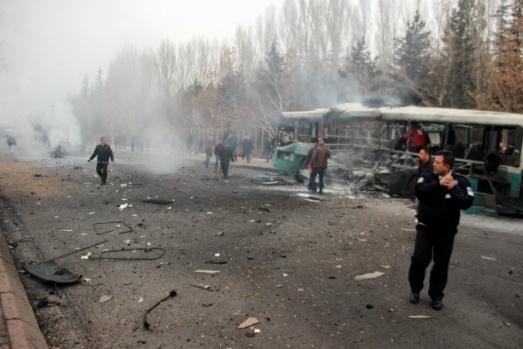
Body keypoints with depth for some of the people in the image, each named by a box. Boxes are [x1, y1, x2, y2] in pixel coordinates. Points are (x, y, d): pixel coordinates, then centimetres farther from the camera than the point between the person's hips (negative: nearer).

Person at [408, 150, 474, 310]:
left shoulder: (460, 181, -6)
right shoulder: (427, 176, -5)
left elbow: (467, 203, -18)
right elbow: (419, 192, -24)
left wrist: (453, 189, -30)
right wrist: (438, 184, -34)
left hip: (446, 231, 0)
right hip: (425, 228, 0)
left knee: (441, 265, 8)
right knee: (419, 259, -1)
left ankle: (436, 295, 24)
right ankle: (415, 289, 21)